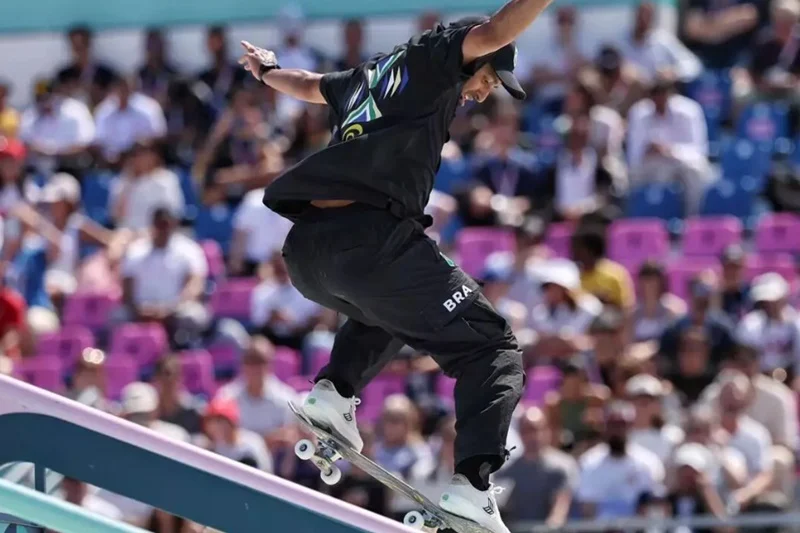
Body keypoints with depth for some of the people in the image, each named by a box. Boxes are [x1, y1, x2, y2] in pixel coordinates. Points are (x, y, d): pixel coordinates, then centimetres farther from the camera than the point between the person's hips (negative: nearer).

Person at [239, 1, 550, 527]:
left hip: (304, 253, 8)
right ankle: (473, 482, -19)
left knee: (386, 307, 40)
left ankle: (335, 388, 15)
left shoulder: (369, 76, 28)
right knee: (493, 349, -1)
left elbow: (309, 85, 48)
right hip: (371, 241, -8)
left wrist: (268, 70, 68)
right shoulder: (428, 58, 7)